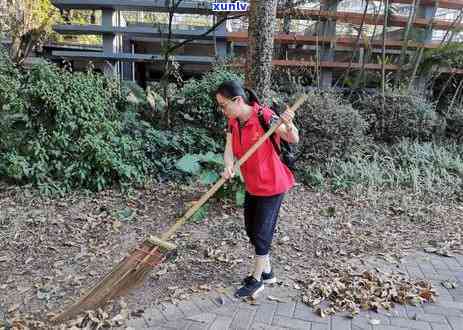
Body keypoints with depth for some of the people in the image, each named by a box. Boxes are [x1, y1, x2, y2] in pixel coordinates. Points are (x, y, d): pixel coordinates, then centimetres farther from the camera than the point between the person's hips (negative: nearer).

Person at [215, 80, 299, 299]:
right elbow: (229, 149, -11)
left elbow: (294, 140, -20)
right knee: (251, 230, 17)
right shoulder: (233, 122, -1)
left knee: (262, 232, 3)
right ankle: (267, 272, 37)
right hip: (252, 184, 8)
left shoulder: (264, 117, -22)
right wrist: (228, 167, -32)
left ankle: (257, 280, 22)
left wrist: (288, 125, -41)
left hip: (271, 184, -8)